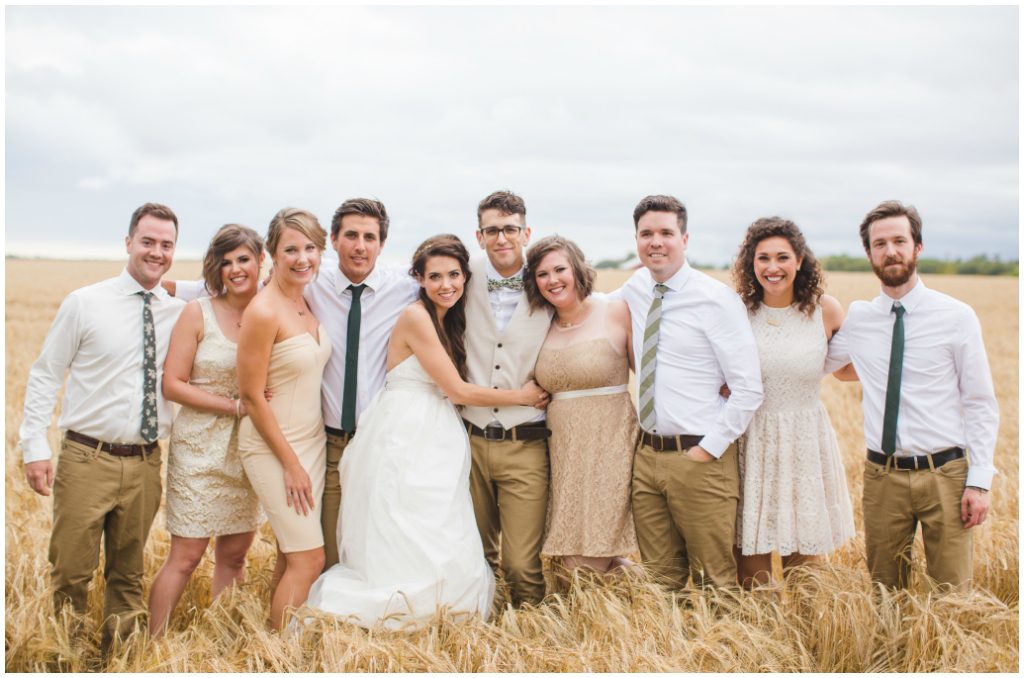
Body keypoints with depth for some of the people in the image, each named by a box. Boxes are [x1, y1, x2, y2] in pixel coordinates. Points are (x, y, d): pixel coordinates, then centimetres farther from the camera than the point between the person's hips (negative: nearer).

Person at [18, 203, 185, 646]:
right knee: (71, 572, 4)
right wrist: (35, 447, -7)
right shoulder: (84, 303, -3)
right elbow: (44, 376, 0)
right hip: (87, 459, -3)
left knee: (128, 574, 15)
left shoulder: (179, 313, 4)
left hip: (145, 463, 3)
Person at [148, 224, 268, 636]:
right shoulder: (198, 313, -6)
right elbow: (172, 384, -9)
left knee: (234, 554, 12)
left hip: (249, 450, 4)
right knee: (186, 556, 0)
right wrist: (235, 405, -16)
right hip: (201, 448, -3)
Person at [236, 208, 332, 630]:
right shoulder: (263, 311, -18)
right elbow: (251, 396, -17)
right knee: (310, 558, -4)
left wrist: (304, 456, 10)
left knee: (290, 556, 13)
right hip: (273, 447, -7)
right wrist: (291, 464, -14)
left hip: (312, 441, 7)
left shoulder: (307, 302, 4)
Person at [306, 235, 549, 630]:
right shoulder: (415, 318, -13)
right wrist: (522, 396, -4)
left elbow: (452, 392, 12)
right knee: (406, 550, -4)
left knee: (445, 549, 7)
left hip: (433, 445, 8)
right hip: (404, 442, -8)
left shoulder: (448, 320, 13)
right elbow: (458, 390, -13)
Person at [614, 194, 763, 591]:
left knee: (716, 579, 5)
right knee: (662, 577, 15)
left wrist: (709, 449, -14)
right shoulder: (634, 290, 7)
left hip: (700, 459, -5)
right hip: (647, 456, 5)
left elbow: (748, 388, -12)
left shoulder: (717, 299, -10)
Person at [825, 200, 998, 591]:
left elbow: (982, 405, 0)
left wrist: (979, 481, -6)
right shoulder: (857, 320, 4)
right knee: (884, 596, 11)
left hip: (945, 474, -2)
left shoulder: (957, 317, -2)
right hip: (883, 475, 2)